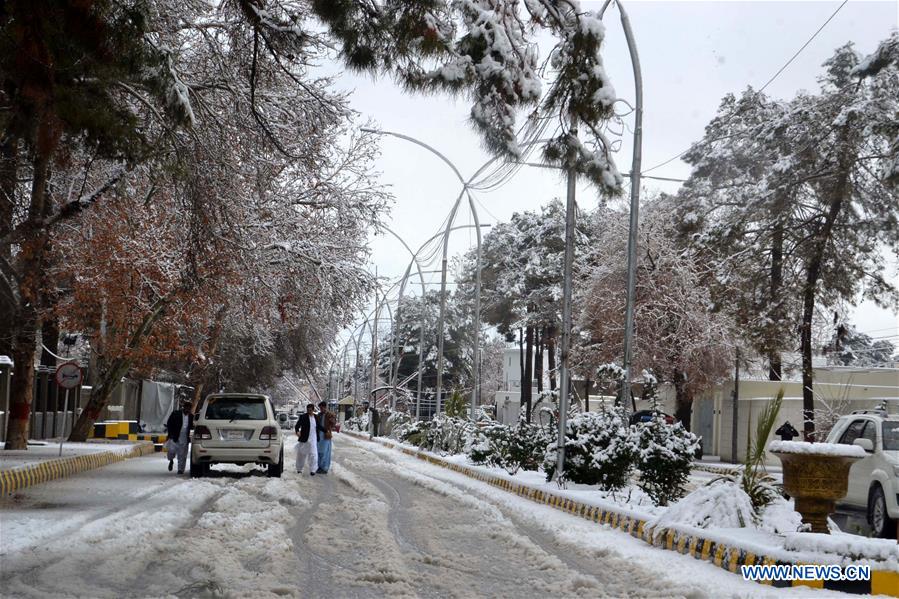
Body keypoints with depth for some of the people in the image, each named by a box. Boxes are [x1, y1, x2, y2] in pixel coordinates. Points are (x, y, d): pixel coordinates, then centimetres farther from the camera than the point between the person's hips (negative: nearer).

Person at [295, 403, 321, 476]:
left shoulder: (316, 417, 6)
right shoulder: (303, 417, -8)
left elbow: (318, 427, 19)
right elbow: (297, 425, -17)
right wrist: (297, 431, -36)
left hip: (313, 440, 3)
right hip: (304, 439, -3)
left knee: (313, 454, -4)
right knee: (301, 455, 10)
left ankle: (312, 470, 0)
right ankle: (299, 469, 24)